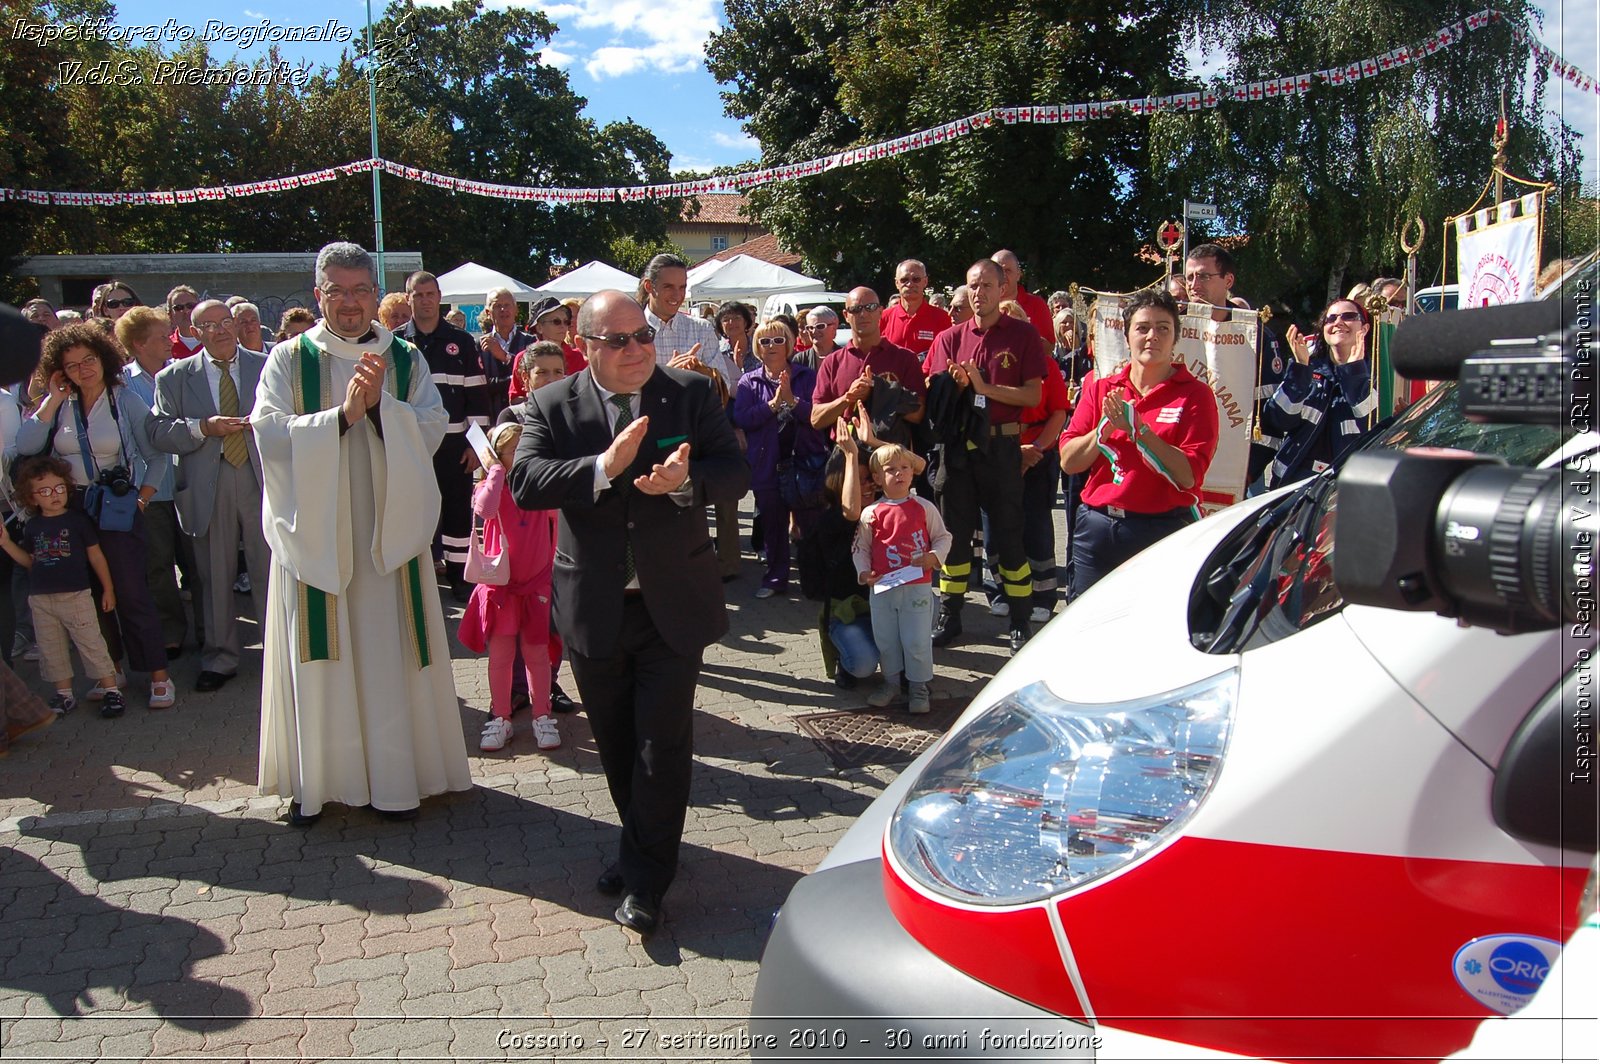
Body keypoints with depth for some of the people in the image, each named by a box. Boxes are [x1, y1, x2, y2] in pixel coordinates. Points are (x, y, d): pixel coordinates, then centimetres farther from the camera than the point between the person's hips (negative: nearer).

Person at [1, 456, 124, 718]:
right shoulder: (32, 527, 9)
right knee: (51, 650, 10)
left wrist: (108, 589, 3)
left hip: (76, 596, -5)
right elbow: (30, 562, 18)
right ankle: (64, 694, 21)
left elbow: (95, 556, 2)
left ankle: (111, 690, -1)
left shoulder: (78, 519, -3)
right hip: (41, 600, 5)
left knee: (91, 643, -5)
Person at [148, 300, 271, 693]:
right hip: (208, 487, 1)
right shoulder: (174, 377, 7)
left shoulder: (266, 367, 7)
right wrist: (203, 427, -15)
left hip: (262, 479, 0)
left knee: (269, 570, 3)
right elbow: (160, 431, -1)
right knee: (215, 576, 9)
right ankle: (220, 658, 22)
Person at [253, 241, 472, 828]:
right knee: (318, 658, 5)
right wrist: (343, 414, -19)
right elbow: (269, 433, -9)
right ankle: (314, 779, 17)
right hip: (314, 531, 0)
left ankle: (395, 775, 15)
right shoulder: (288, 360, 3)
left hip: (388, 531, 1)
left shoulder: (407, 360, 6)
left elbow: (432, 431, -4)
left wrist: (380, 405, -18)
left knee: (389, 654, 4)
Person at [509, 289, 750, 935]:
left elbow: (736, 474, -8)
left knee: (664, 743, -1)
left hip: (674, 605, -2)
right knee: (616, 743, 17)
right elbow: (524, 484, -16)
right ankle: (645, 849, 39)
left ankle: (645, 880, 14)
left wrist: (686, 480, -29)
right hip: (594, 609, 2)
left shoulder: (692, 395, -2)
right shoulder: (552, 406, -2)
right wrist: (605, 466, -29)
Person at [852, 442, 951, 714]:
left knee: (917, 641, 3)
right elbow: (860, 547, 5)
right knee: (885, 640, 13)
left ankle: (919, 686, 19)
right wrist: (863, 572, -9)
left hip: (918, 587, -1)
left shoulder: (924, 508, -1)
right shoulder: (870, 514, -1)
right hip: (882, 588, 2)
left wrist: (934, 556, -13)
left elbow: (943, 537, 5)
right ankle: (891, 682, 31)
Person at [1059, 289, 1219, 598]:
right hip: (1096, 528, 4)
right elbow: (1068, 462, 4)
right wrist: (1106, 426, -11)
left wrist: (1138, 428, -17)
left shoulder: (1194, 394, -1)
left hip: (1162, 530, -3)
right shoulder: (1100, 387, 10)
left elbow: (1189, 476, -13)